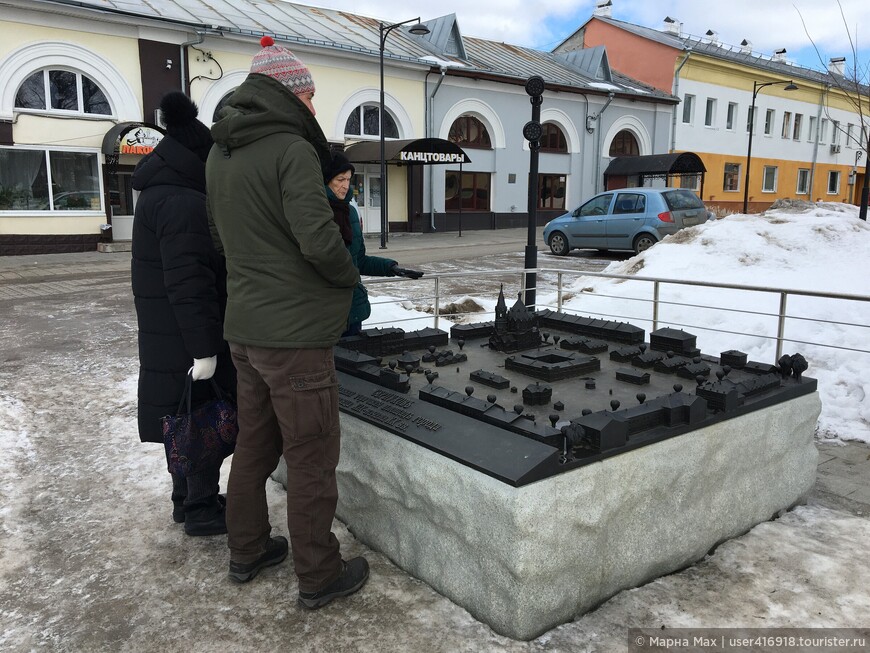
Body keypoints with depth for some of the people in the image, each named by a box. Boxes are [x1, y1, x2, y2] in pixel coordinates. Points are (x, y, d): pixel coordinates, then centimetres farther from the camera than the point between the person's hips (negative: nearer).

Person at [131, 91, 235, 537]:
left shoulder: (158, 195, 13)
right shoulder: (184, 203, -20)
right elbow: (189, 282, -25)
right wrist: (204, 349, -23)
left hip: (166, 335, 10)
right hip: (187, 338, -10)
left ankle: (186, 499, 31)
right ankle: (201, 511, 14)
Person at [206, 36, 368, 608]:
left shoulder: (220, 155, 11)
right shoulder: (292, 150, -15)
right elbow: (319, 239, -22)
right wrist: (351, 276, -5)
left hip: (246, 326, 8)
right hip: (295, 333, -8)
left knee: (256, 444, 20)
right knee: (311, 459, 3)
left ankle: (248, 551, 34)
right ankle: (319, 577, 17)